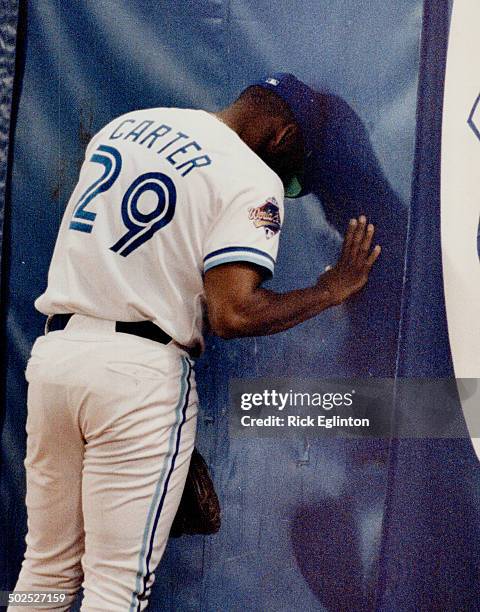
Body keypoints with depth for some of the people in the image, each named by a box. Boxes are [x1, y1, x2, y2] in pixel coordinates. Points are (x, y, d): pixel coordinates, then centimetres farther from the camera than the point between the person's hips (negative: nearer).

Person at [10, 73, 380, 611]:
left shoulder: (124, 125, 16)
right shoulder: (252, 178, -6)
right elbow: (231, 315, -16)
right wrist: (330, 289, -2)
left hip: (52, 350, 7)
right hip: (141, 370, -6)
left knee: (46, 568, 17)